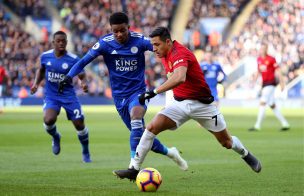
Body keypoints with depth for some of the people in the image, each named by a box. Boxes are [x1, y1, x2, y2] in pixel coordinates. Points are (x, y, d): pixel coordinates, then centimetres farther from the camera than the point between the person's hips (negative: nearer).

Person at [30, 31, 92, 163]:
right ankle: (55, 138, 13)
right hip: (51, 96, 1)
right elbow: (41, 70, 18)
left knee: (79, 124, -2)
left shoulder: (73, 59, -12)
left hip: (68, 95, -1)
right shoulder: (45, 56, -2)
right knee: (49, 120, -24)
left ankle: (86, 152, 24)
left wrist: (84, 83, -31)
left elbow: (82, 76, -7)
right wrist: (36, 83, 3)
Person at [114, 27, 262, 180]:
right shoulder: (166, 55, 1)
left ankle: (246, 155, 40)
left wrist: (154, 92, -49)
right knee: (152, 127, -17)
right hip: (180, 103, 6)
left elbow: (179, 78, -46)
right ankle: (135, 169, -15)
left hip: (201, 104, -6)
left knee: (226, 142, 8)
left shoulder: (179, 54, -25)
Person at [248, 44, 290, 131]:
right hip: (264, 83, 7)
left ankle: (257, 126, -13)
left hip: (270, 83, -7)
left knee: (262, 103, -14)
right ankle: (285, 124, 18)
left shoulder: (271, 59, -9)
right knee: (272, 105, 10)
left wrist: (282, 83, -10)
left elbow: (277, 71, -7)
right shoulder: (259, 59, 10)